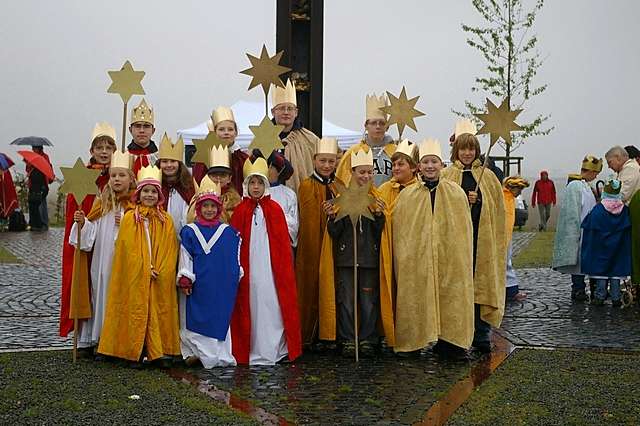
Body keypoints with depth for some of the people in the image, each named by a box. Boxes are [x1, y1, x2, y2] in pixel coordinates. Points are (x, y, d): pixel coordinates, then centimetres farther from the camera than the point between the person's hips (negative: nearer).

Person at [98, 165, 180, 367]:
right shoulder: (129, 218, 1)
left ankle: (160, 352, 9)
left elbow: (170, 251, 3)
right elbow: (128, 249, -5)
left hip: (160, 280, 2)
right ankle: (136, 354, 8)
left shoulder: (166, 221, 7)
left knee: (159, 313, 3)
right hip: (135, 278, -2)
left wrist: (160, 271, -9)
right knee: (136, 312, 0)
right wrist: (145, 269, -12)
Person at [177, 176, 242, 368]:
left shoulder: (228, 232, 6)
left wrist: (236, 279, 6)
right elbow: (185, 258, 1)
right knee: (197, 318, 0)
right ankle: (194, 352, 8)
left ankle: (220, 355, 13)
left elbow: (235, 259, 9)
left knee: (221, 318, 6)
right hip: (198, 286, -1)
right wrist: (185, 280, -5)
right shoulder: (189, 231, 3)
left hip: (222, 287, 1)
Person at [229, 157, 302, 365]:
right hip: (248, 269, 0)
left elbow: (283, 242, 5)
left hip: (271, 268, 0)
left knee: (272, 306, 0)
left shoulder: (275, 209, 5)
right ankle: (252, 353, 11)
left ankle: (272, 351, 11)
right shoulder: (240, 211, 4)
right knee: (251, 307, 2)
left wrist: (284, 268, 0)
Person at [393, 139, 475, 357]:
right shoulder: (407, 195, 2)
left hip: (450, 260, 1)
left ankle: (448, 341, 15)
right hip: (415, 261, 0)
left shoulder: (456, 193, 3)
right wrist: (402, 260, 0)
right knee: (417, 301, 3)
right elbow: (399, 233, 4)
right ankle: (414, 341, 14)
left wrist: (463, 261, 3)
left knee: (449, 298, 3)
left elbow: (464, 231, 5)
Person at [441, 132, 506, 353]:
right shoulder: (446, 175, 5)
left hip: (483, 240, 2)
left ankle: (481, 335, 9)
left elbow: (497, 210, 10)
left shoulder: (488, 177, 11)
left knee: (481, 284, 1)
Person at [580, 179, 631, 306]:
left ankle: (600, 297, 7)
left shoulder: (598, 209, -13)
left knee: (601, 269, 6)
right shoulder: (624, 210, -5)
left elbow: (587, 228, -8)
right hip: (618, 249, 2)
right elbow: (628, 231, 3)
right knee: (616, 271, 9)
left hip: (600, 247, -2)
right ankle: (616, 298, 11)